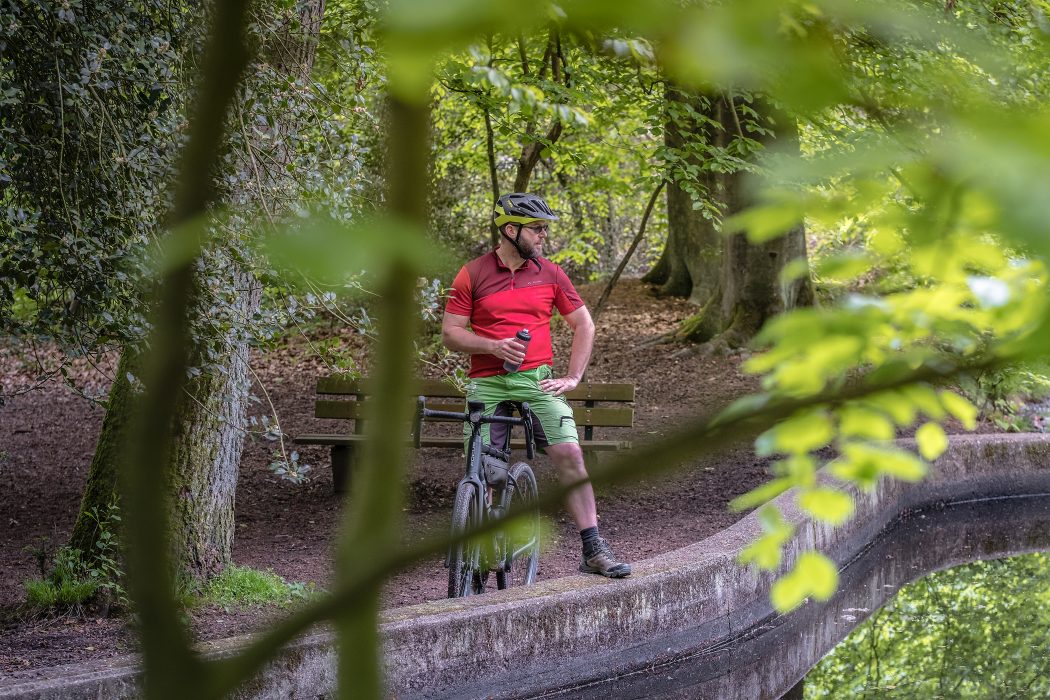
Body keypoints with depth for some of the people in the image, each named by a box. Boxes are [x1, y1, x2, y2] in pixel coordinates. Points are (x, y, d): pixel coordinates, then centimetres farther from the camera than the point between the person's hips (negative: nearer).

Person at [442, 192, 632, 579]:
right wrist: (493, 346, -16)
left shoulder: (549, 273, 7)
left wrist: (572, 378, 5)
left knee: (569, 453, -16)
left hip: (538, 383, 1)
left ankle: (593, 550, -13)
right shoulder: (472, 274, 0)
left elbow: (584, 324, 14)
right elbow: (451, 332, 0)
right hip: (488, 384, -1)